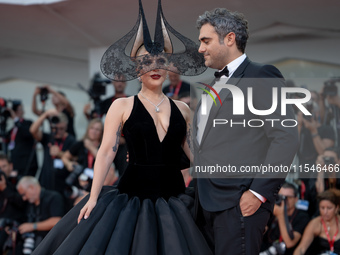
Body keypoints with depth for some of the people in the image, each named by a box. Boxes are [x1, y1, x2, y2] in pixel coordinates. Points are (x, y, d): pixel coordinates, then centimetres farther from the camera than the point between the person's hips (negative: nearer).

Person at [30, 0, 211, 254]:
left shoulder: (182, 109, 11)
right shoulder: (122, 107, 3)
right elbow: (106, 152, -4)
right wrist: (93, 197, -12)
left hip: (174, 200, 3)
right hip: (133, 198, -3)